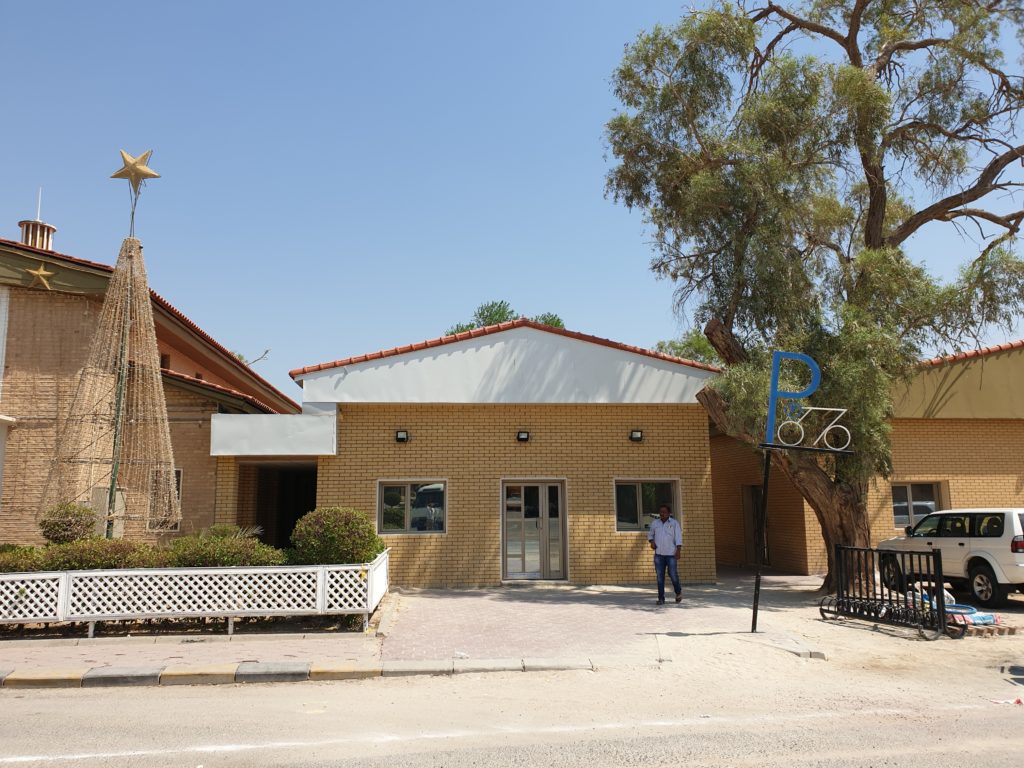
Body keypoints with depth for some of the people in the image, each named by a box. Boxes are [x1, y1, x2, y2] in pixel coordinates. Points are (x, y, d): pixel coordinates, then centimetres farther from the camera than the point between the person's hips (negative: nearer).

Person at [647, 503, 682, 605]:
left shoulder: (674, 523, -1)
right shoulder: (655, 523, 8)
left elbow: (678, 537, -6)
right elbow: (650, 534, 22)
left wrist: (679, 550, -16)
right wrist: (652, 542, 1)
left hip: (671, 554, -3)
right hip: (658, 554, 3)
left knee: (673, 574, -1)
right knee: (660, 576, 1)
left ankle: (678, 592, 26)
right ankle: (661, 598, 6)